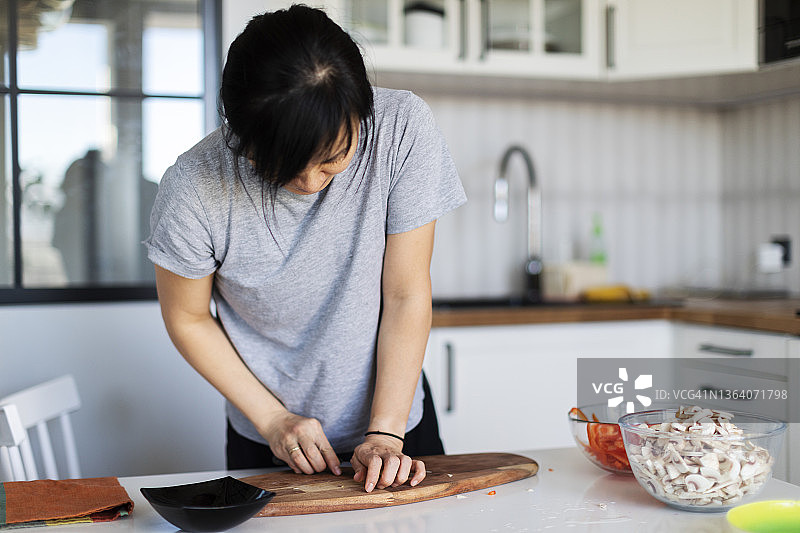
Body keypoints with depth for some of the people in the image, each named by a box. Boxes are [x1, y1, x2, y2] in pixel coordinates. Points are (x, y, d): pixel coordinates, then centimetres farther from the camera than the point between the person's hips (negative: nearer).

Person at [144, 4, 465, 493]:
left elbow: (407, 296, -19)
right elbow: (188, 319, -8)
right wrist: (273, 419, -14)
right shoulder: (195, 189, -25)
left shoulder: (403, 129, -24)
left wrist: (386, 433, -21)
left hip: (394, 413, 1)